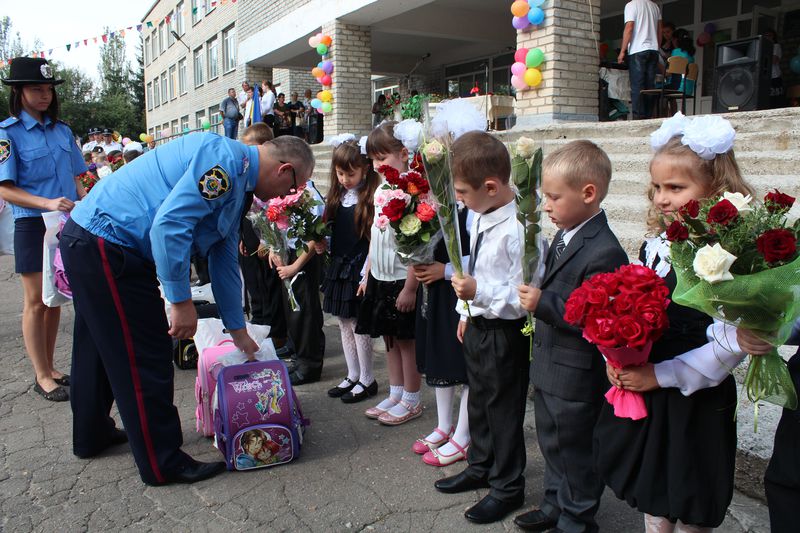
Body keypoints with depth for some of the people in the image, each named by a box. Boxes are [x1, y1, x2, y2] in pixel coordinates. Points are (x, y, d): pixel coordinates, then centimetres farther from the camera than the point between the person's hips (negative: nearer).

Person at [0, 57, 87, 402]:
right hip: (33, 225, -5)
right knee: (36, 303, 3)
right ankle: (42, 377, 14)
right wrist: (48, 203, -24)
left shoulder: (62, 130, 10)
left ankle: (50, 368, 25)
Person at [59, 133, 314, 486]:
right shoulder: (225, 159, -18)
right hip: (103, 244, -11)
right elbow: (169, 224, -29)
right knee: (146, 358, -3)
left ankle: (92, 436, 44)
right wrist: (182, 301, -22)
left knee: (103, 348, 24)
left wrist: (238, 331, 21)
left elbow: (225, 262, 17)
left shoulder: (236, 181, 13)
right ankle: (164, 464, 10)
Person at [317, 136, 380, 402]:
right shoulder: (336, 197, 9)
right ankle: (353, 376, 28)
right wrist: (321, 245, -3)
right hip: (338, 265, 7)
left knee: (358, 324, 0)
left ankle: (367, 380, 17)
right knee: (344, 324, 14)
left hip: (359, 269, -7)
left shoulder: (371, 197, -12)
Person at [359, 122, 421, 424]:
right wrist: (367, 274, 17)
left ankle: (411, 401, 21)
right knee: (389, 338, 17)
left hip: (402, 281, -8)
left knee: (406, 340, 5)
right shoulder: (382, 189, 9)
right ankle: (395, 395, 32)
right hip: (380, 278, 8)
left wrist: (410, 287, -20)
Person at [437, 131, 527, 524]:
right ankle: (480, 468, 47)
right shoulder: (479, 218, 1)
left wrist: (480, 292, -32)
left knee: (503, 410, 9)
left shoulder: (518, 229, -27)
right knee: (479, 401, 24)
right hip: (478, 326, 9)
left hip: (504, 333, -9)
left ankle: (507, 487, 31)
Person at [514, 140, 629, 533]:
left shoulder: (603, 253, -26)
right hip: (548, 367, 10)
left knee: (576, 451, 11)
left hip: (575, 378, -10)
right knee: (551, 443, 25)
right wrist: (536, 297, 7)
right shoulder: (565, 236, 5)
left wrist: (543, 304, -30)